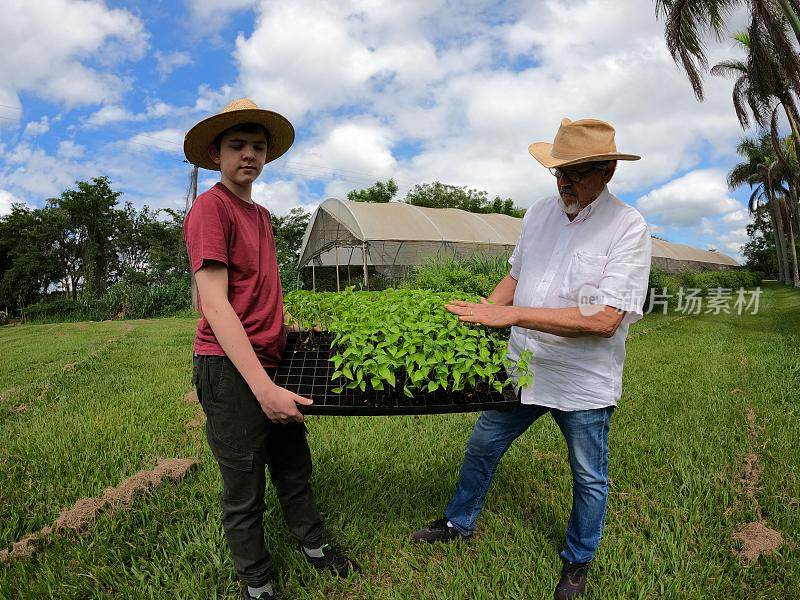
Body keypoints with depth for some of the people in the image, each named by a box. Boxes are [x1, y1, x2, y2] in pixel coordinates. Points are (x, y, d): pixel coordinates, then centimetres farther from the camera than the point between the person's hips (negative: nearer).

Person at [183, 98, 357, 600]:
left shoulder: (262, 215, 13)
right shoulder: (210, 207, -13)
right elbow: (215, 305, -20)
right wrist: (264, 389, -24)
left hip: (272, 362, 8)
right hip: (230, 367, -8)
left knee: (295, 468, 21)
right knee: (245, 491, 9)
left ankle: (315, 546, 42)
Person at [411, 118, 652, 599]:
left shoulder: (628, 228, -17)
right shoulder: (540, 213, 1)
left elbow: (605, 319, -27)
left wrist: (513, 314, -29)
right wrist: (479, 317, 0)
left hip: (584, 382, -4)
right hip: (523, 368, 5)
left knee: (590, 478, 16)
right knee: (482, 446, 17)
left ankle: (578, 561, 42)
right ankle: (460, 523, 42)